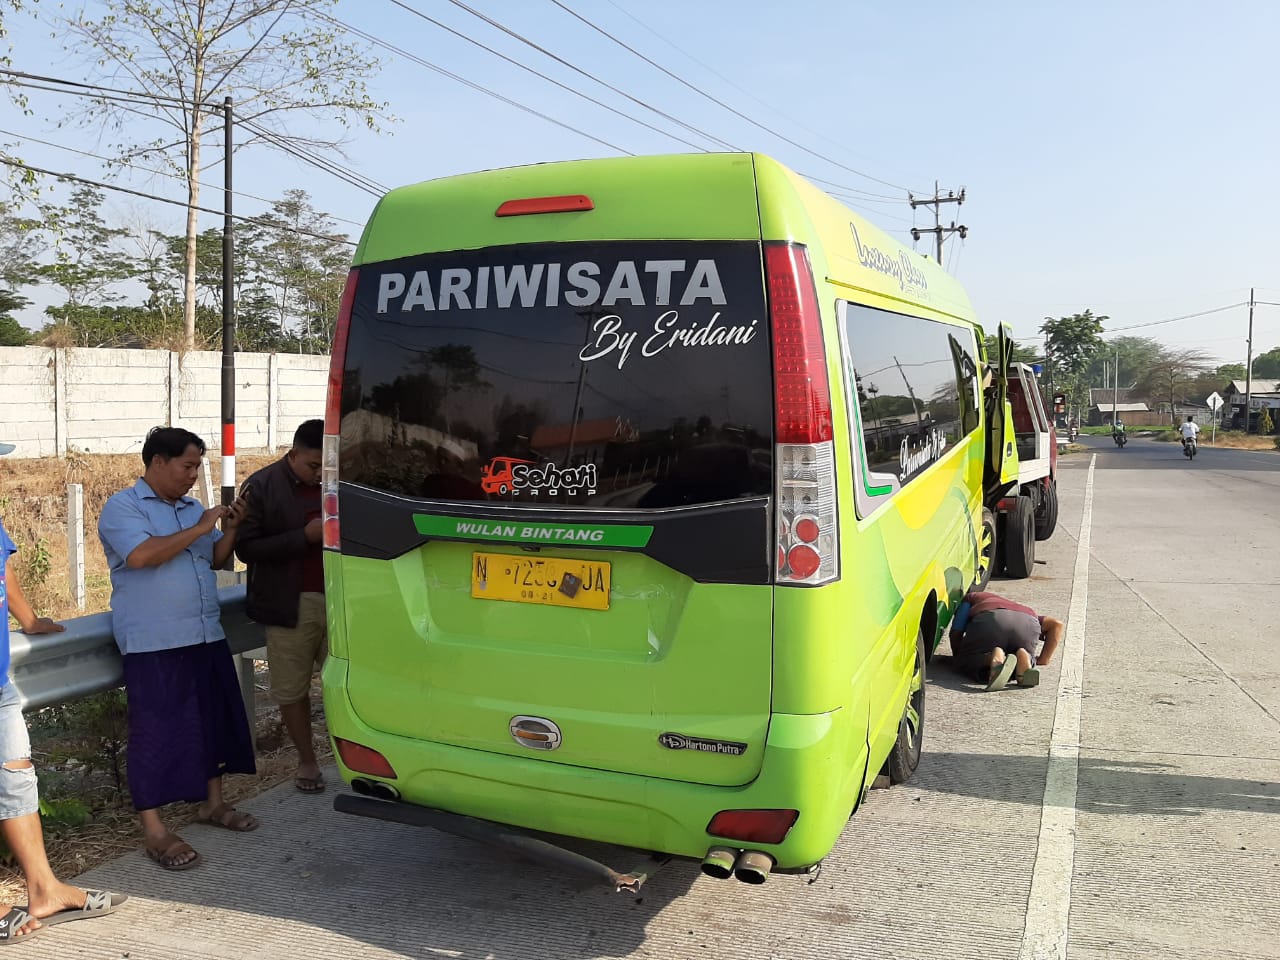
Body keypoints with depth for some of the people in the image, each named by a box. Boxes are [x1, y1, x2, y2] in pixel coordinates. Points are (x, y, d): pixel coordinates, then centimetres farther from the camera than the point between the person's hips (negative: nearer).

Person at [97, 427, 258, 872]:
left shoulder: (192, 507, 14)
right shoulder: (122, 506, -8)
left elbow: (216, 560, 16)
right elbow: (141, 555, -24)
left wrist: (229, 528, -2)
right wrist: (199, 529, -19)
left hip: (206, 636, 8)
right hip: (154, 643, -7)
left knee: (215, 719, 14)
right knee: (156, 732, -4)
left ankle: (211, 802, 29)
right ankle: (154, 831, 3)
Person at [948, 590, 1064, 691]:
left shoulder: (971, 597, 38)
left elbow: (956, 632, 22)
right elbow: (1056, 624, 28)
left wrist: (957, 656, 39)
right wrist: (1043, 659, 28)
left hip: (990, 621, -3)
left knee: (964, 662, 15)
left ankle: (996, 658, -17)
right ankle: (1024, 657, -8)